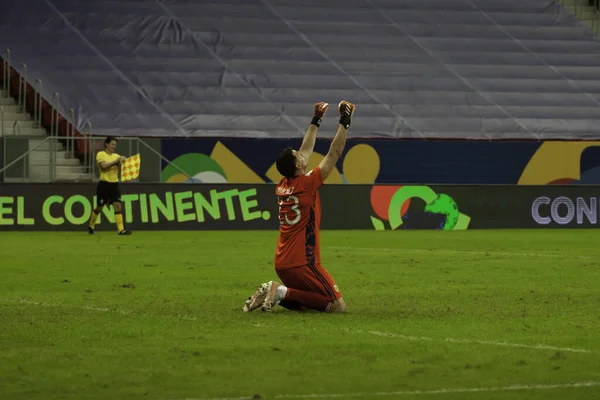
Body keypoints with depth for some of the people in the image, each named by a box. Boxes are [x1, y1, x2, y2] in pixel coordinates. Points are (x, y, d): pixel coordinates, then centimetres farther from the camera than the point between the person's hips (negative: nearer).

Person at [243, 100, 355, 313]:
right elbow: (334, 154, -11)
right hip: (302, 264, -9)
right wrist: (345, 121, -5)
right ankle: (284, 293, -15)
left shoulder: (282, 187, 8)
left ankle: (274, 293, 2)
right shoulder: (306, 185, -13)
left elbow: (305, 151, 22)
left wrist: (316, 121, 28)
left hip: (282, 265, 9)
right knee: (338, 306, -7)